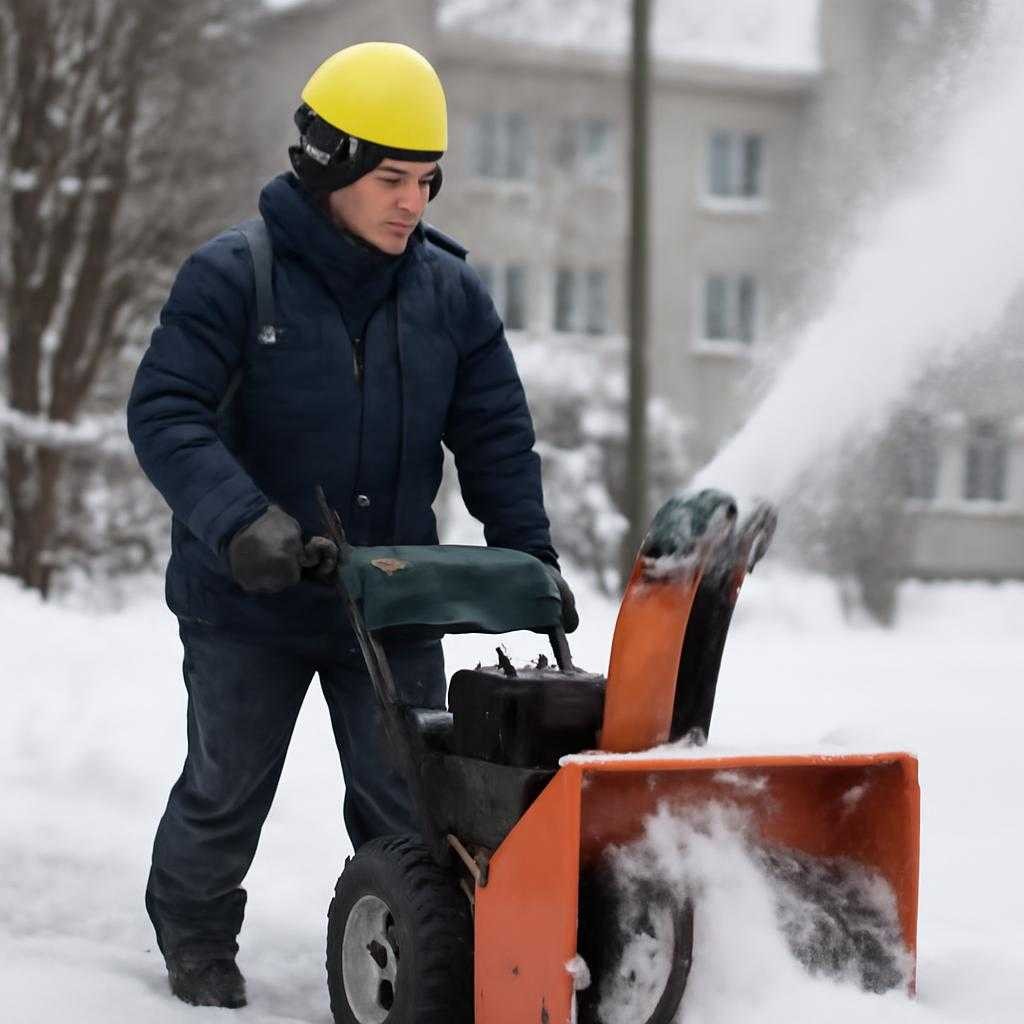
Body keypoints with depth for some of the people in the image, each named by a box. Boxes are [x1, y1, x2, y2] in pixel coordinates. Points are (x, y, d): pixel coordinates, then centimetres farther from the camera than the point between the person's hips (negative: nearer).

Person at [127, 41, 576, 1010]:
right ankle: (194, 941, 34)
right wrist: (240, 520, -34)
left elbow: (495, 436, 6)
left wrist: (528, 552, -5)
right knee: (227, 788, 11)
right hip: (247, 601, -3)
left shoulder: (450, 293, 0)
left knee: (409, 799, 2)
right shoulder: (233, 277, -14)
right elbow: (163, 412, -20)